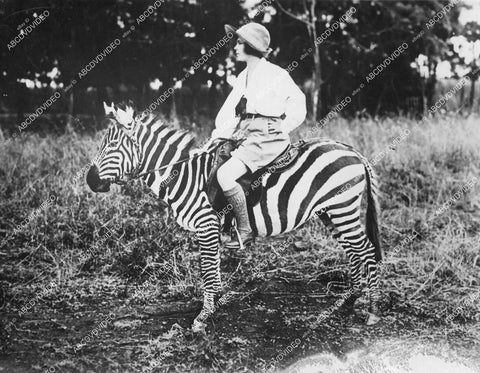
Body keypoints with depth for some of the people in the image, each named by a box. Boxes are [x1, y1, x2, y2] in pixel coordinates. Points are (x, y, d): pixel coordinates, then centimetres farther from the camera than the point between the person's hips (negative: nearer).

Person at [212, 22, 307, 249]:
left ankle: (245, 231, -15)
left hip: (267, 137, -9)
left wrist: (281, 131, -4)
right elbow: (230, 111, 11)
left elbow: (298, 104, -1)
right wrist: (219, 134, -2)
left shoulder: (276, 75, -8)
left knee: (225, 175, -25)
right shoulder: (243, 76, 16)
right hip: (245, 135, 9)